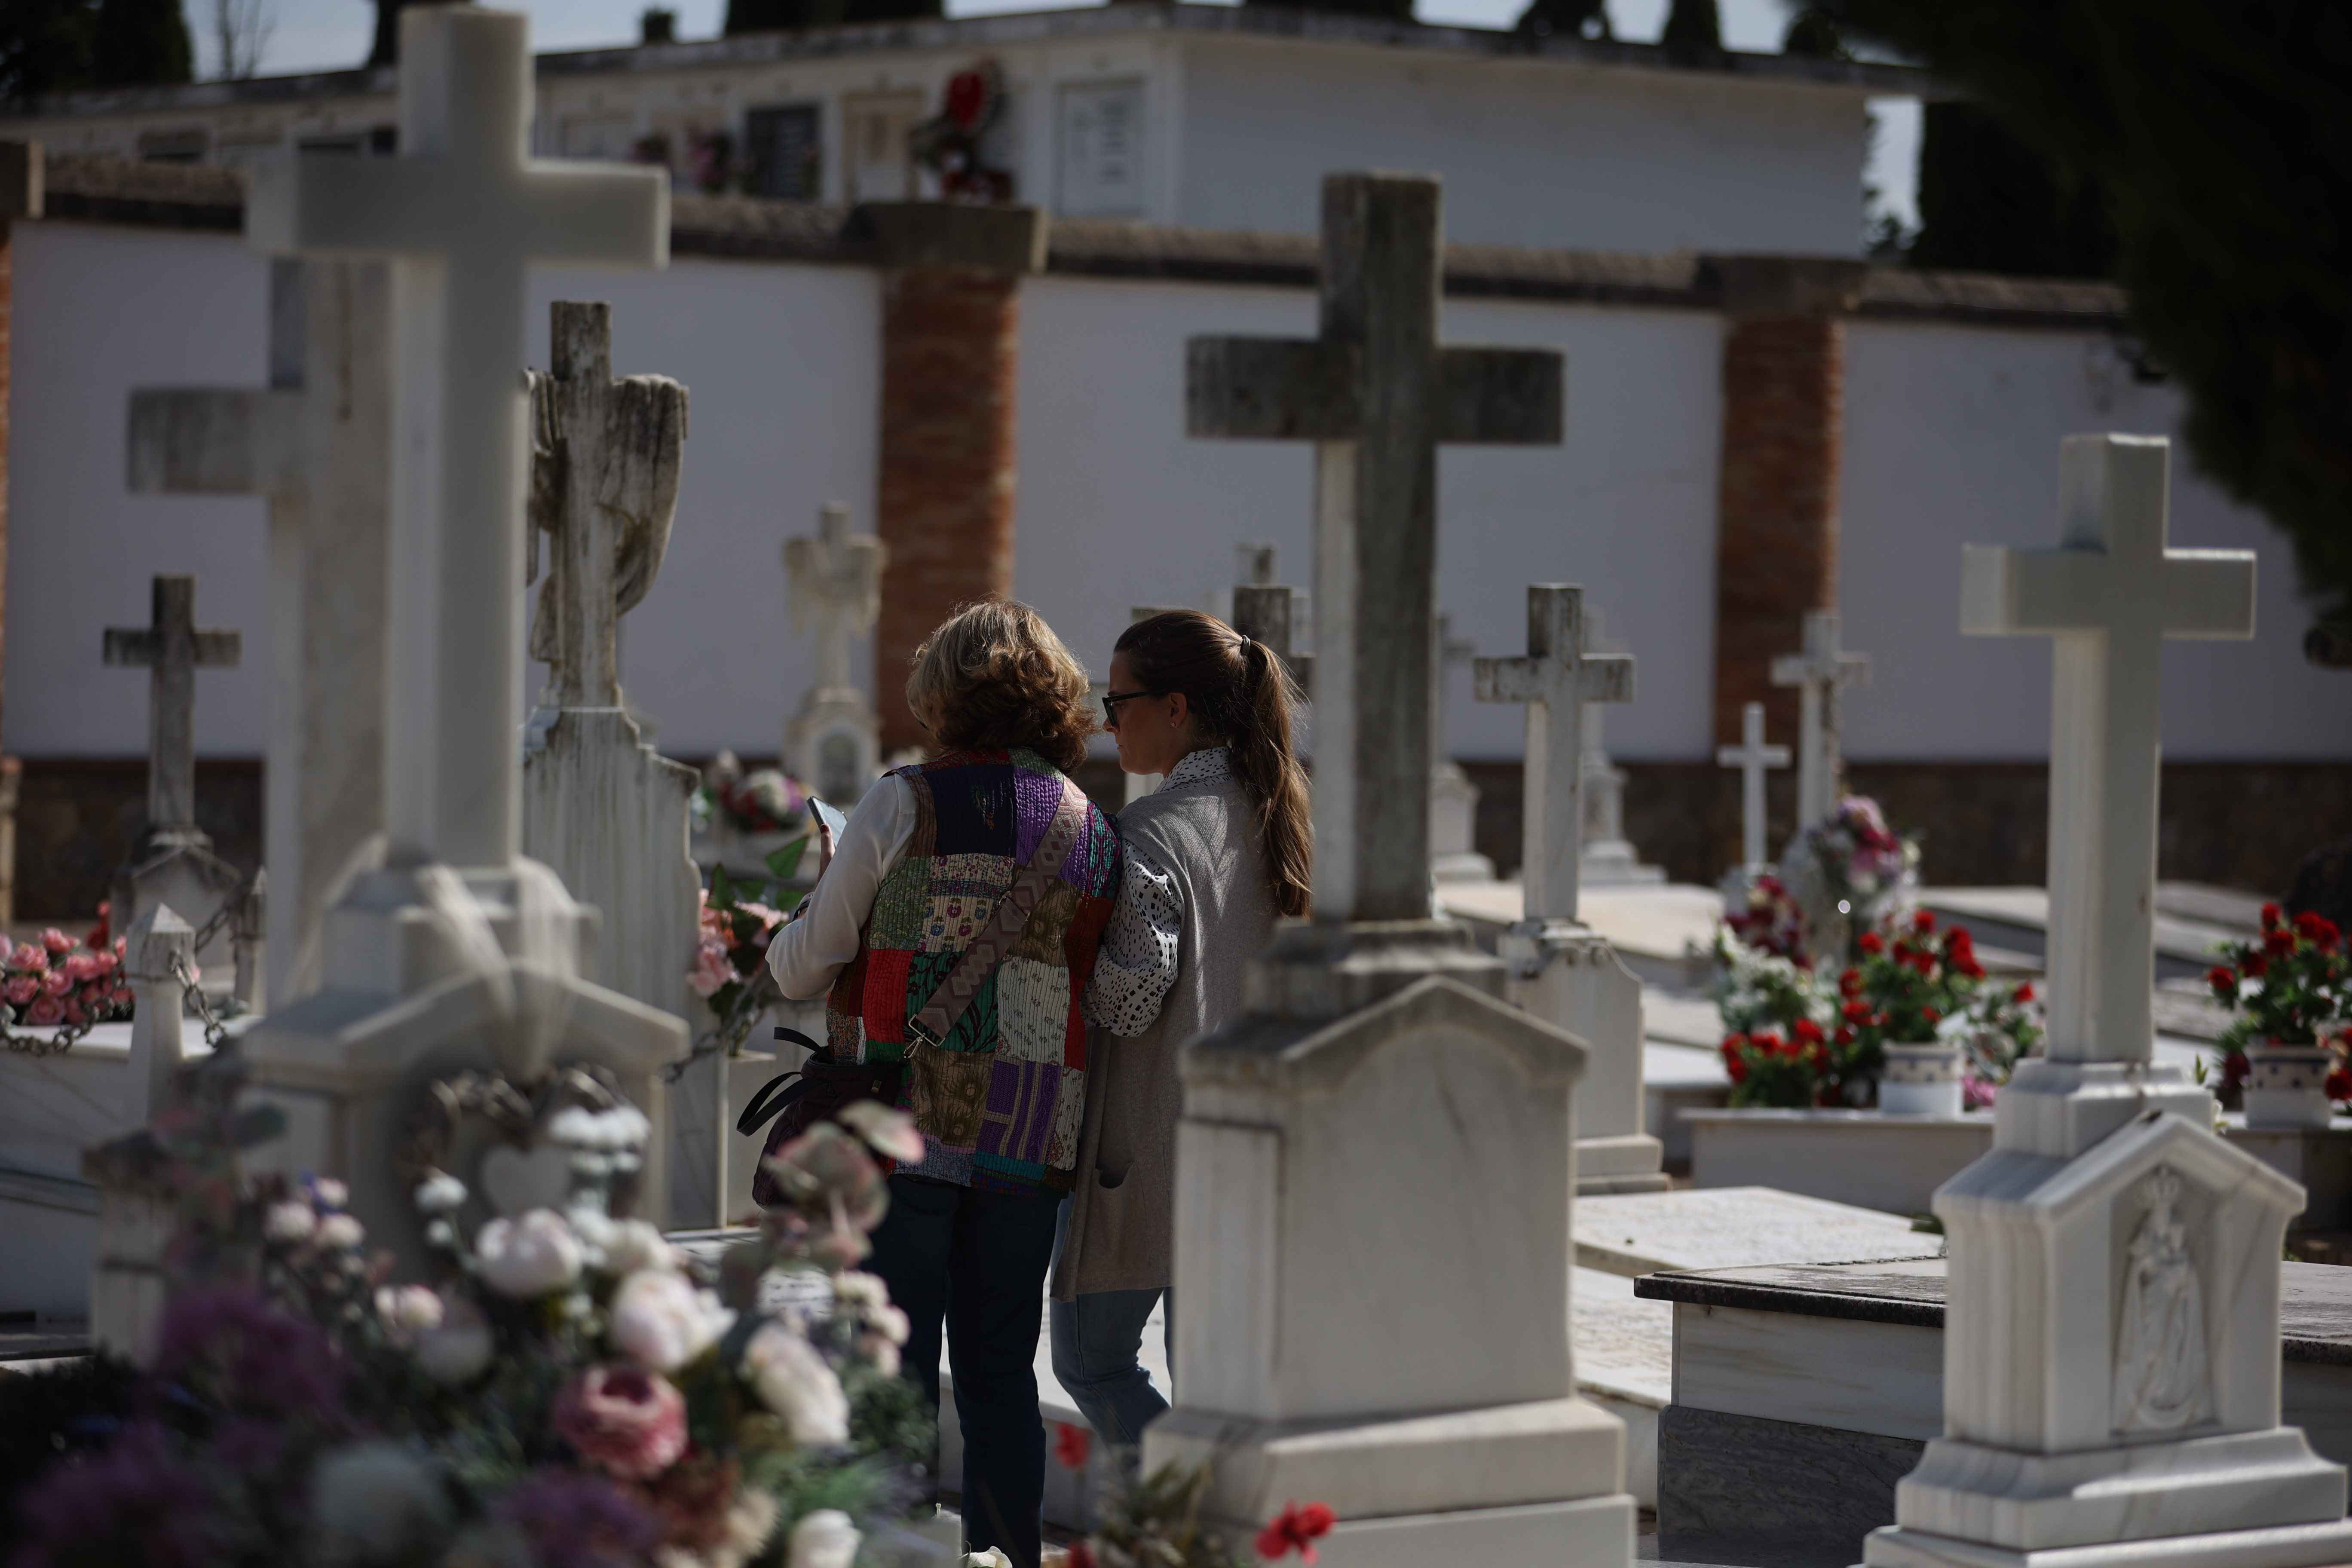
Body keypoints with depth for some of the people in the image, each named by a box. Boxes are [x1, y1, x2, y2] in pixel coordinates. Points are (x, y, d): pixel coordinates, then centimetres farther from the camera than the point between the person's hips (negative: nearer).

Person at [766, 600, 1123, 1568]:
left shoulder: (903, 806, -7)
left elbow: (801, 970, -2)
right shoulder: (1095, 832, 6)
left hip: (903, 1129, -4)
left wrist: (788, 934, 20)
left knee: (892, 1376, 1)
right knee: (1001, 1376, 12)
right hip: (1030, 1149, 4)